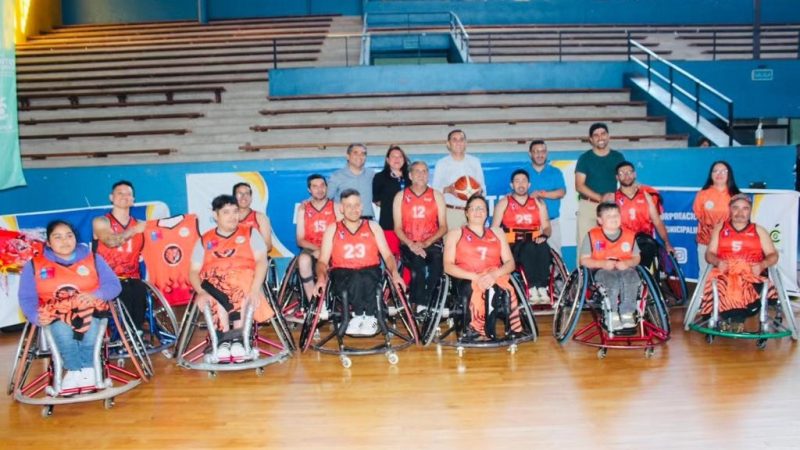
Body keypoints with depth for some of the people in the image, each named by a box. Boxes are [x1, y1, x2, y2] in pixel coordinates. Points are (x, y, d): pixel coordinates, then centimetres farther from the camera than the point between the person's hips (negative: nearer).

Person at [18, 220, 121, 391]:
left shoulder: (93, 258, 9)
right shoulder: (34, 265, 9)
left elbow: (114, 285, 3)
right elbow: (27, 298, 4)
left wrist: (93, 295, -17)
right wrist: (36, 317, -16)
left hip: (89, 308, 0)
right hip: (56, 313, 0)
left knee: (88, 325, -35)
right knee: (62, 329, -35)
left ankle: (86, 369, -24)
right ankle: (77, 370, -22)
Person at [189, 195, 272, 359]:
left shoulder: (250, 233, 12)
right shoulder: (204, 240, 16)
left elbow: (261, 261, -2)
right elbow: (194, 271, 7)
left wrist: (254, 290, -20)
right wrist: (201, 292, -16)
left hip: (245, 281, 0)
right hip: (214, 283, 1)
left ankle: (233, 338, -34)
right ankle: (230, 337, -33)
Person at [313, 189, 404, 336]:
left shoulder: (373, 227, 16)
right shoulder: (332, 229, 13)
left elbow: (387, 255, 8)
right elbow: (323, 261, 6)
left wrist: (395, 273, -12)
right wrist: (321, 277, -15)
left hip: (370, 272, 1)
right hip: (342, 275, -1)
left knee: (366, 278, -37)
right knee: (356, 278, -37)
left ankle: (359, 316, -30)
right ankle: (368, 317, -31)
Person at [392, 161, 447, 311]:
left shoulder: (436, 196, 10)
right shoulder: (400, 196, 9)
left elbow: (443, 227, 4)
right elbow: (398, 228, 4)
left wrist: (425, 243, -11)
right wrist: (411, 245, -13)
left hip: (431, 244, 1)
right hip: (409, 245, 0)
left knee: (437, 260, -32)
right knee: (417, 261, -33)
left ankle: (422, 303, -23)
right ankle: (421, 304, -25)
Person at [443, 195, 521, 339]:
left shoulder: (497, 233, 24)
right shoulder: (455, 233, 15)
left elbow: (510, 262, 12)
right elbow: (448, 266, 2)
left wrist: (495, 274, -13)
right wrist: (475, 277, -15)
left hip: (495, 278, 2)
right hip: (466, 280, -2)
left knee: (507, 290, -34)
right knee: (476, 291, -39)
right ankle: (477, 328, -23)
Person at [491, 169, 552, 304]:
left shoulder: (538, 203, 19)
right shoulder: (504, 203, 11)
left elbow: (546, 226, 14)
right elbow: (494, 229, 4)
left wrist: (544, 235, -10)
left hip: (534, 243, 2)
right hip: (512, 246, -2)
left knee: (543, 247, -33)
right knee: (529, 248, -35)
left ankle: (543, 288, -36)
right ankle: (532, 289, -39)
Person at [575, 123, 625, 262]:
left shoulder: (618, 157, 10)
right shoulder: (585, 158, 4)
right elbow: (579, 185, -3)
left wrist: (615, 196, -10)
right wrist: (600, 197, -15)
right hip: (588, 205, -2)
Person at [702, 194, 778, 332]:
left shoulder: (759, 230, 17)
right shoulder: (719, 228, 18)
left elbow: (773, 255, 11)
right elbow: (709, 253, 12)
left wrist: (762, 265, -12)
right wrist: (718, 262, -11)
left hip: (751, 273, 0)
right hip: (725, 272, 0)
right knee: (717, 287, -36)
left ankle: (737, 318, -22)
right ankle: (733, 319, -23)